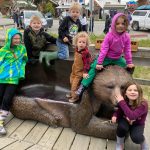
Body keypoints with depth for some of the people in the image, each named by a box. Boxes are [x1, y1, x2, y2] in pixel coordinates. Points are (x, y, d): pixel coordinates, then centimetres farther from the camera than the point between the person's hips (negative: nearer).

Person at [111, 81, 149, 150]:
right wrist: (115, 116, -26)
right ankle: (119, 144, -2)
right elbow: (119, 111, -2)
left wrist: (121, 102, -44)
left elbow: (132, 116, -46)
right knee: (122, 126, -33)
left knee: (136, 138, -32)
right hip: (125, 121, 3)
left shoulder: (143, 104, -32)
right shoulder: (123, 101, -20)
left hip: (137, 125, -2)